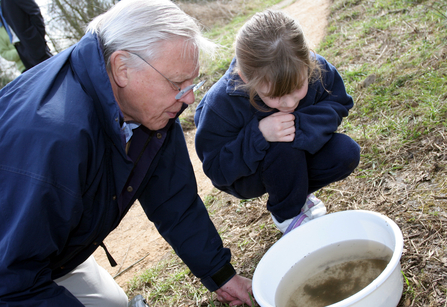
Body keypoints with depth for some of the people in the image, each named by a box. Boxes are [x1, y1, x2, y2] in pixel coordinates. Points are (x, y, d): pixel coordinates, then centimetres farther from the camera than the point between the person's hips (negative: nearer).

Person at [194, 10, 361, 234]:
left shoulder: (316, 69, -25)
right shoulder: (222, 103, -33)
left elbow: (339, 104, -9)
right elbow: (216, 170, -25)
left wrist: (301, 125, -32)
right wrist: (258, 135, -42)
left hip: (295, 162, 4)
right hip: (245, 176, -4)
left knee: (346, 153, -20)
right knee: (284, 148, -35)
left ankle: (297, 193, 9)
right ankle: (287, 214, -5)